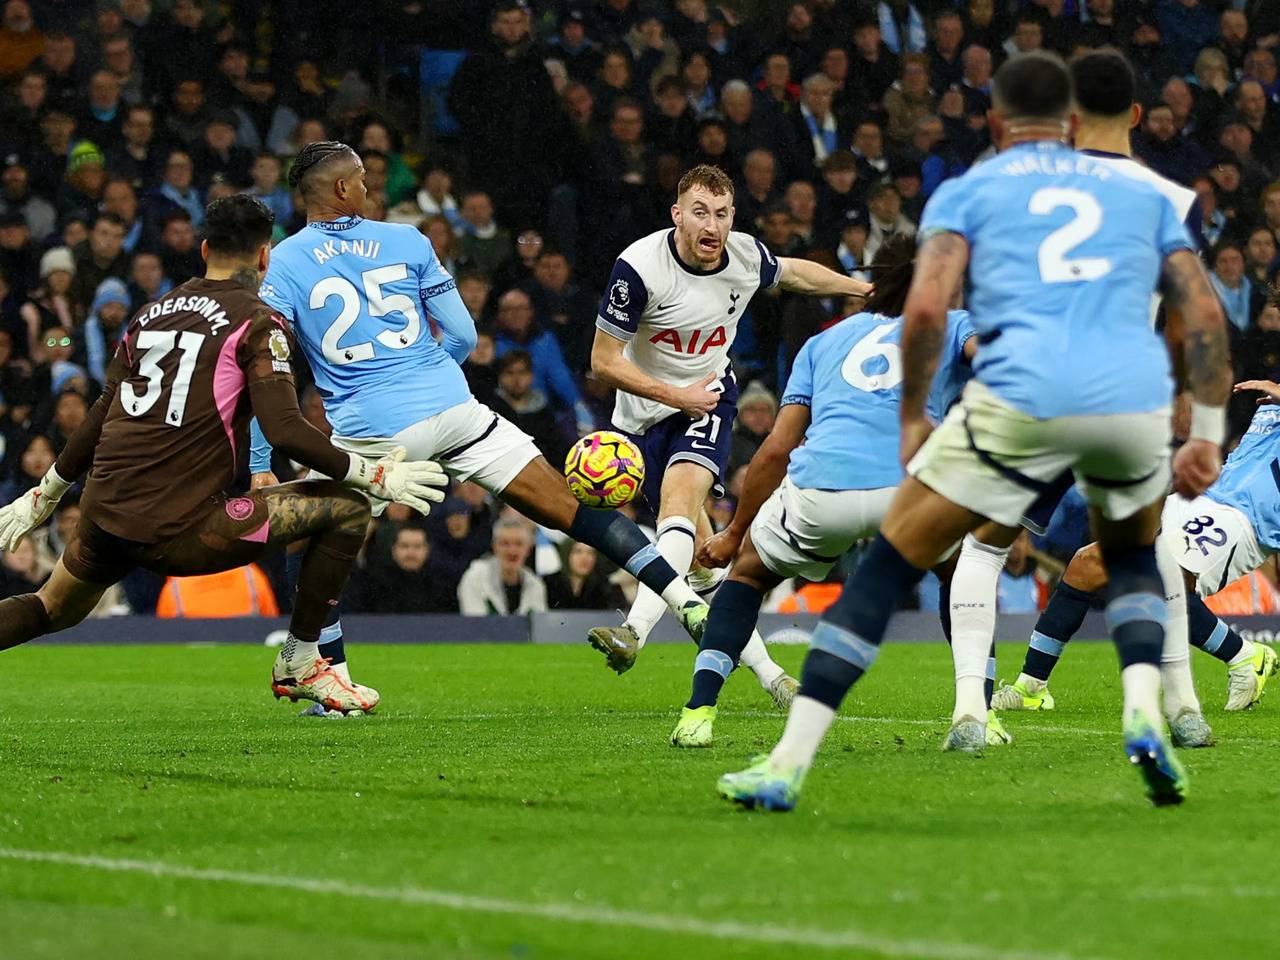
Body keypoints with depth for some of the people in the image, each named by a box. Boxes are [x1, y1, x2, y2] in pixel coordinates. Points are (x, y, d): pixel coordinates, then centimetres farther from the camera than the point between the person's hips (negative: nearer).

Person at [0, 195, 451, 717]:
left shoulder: (152, 312, 16)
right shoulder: (257, 321, -3)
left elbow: (101, 417, 22)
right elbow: (285, 430, -14)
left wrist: (44, 496, 33)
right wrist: (375, 476, -5)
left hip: (101, 517, 7)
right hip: (174, 531, -7)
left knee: (53, 609, 34)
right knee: (346, 508, 1)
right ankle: (299, 665, 9)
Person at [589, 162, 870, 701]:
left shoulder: (748, 256, -10)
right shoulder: (639, 267, -23)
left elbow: (793, 273, 16)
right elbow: (603, 361, -17)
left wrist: (867, 289, 26)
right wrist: (676, 395, -20)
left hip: (709, 399, 1)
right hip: (646, 412, -1)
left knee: (680, 500, -28)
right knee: (701, 552, -3)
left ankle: (634, 631, -42)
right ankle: (765, 671, 8)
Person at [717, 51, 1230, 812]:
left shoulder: (968, 191, 18)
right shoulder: (1141, 193, 26)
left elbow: (926, 308, 2)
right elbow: (1205, 313, 17)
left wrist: (912, 420, 11)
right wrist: (1208, 435, 20)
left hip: (1024, 399, -3)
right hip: (1138, 400, 3)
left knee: (890, 565, 9)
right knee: (1132, 553, 32)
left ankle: (789, 764, 4)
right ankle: (1145, 713, 6)